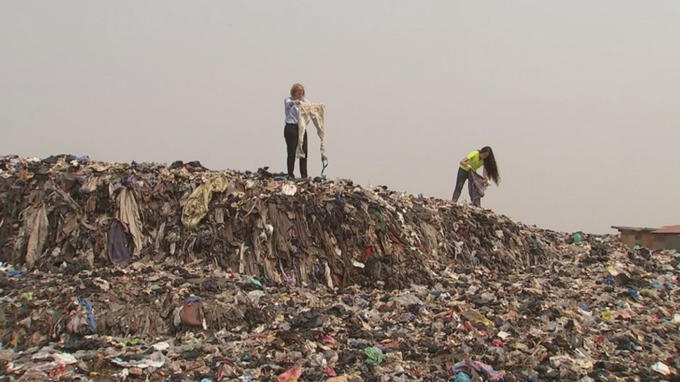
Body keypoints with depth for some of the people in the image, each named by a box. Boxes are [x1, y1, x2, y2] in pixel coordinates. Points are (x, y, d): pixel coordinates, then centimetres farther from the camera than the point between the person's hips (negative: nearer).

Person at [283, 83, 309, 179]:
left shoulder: (304, 101, 14)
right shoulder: (288, 100, 0)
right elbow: (289, 103, -24)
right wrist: (296, 102, -47)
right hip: (291, 128, -5)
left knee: (304, 152, 3)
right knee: (292, 152, -3)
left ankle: (304, 175, 9)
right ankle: (290, 175, 1)